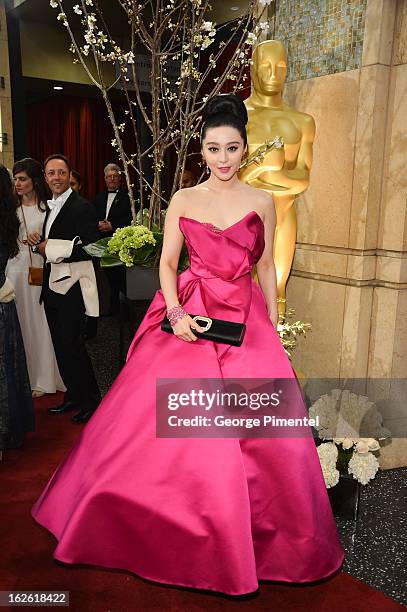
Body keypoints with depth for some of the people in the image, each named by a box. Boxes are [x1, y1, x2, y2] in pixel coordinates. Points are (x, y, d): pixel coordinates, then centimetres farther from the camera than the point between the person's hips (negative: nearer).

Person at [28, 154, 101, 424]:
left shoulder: (82, 207, -13)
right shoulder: (51, 207, 15)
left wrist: (52, 249, -19)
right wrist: (40, 243, 0)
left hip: (71, 290, -9)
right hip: (52, 288, 9)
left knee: (72, 345, -1)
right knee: (62, 346, 15)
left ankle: (91, 398, 15)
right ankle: (73, 395, 29)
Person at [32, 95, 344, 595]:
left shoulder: (261, 202, 7)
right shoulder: (183, 200, 5)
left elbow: (266, 266, 10)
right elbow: (167, 262, 5)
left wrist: (274, 324, 7)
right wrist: (176, 313, -11)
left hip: (245, 320, 1)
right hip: (189, 319, 0)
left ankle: (257, 536, 23)